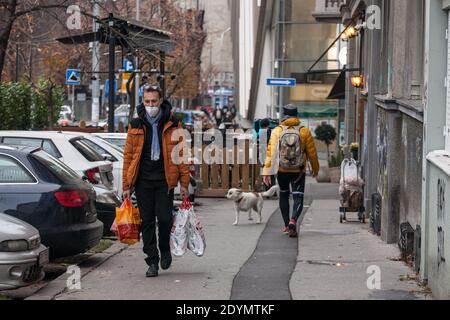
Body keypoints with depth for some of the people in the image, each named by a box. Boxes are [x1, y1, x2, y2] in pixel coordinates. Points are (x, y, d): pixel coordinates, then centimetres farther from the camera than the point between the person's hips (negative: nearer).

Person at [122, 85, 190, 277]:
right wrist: (127, 185, 5)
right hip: (143, 181, 2)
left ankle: (165, 250, 21)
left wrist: (184, 183, -1)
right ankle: (152, 262, 10)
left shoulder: (172, 125, 3)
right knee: (147, 221, 2)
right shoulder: (135, 126, 7)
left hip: (165, 180, -1)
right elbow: (128, 156, 9)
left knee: (164, 218, -7)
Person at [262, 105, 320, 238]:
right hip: (298, 172, -1)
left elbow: (271, 152, -9)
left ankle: (287, 225, 25)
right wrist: (315, 169, 17)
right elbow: (312, 153, 2)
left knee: (283, 195, 21)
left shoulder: (277, 131, -5)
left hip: (282, 171, 1)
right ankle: (293, 221, -27)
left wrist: (266, 172, -9)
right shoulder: (304, 132, -3)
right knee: (298, 198, 0)